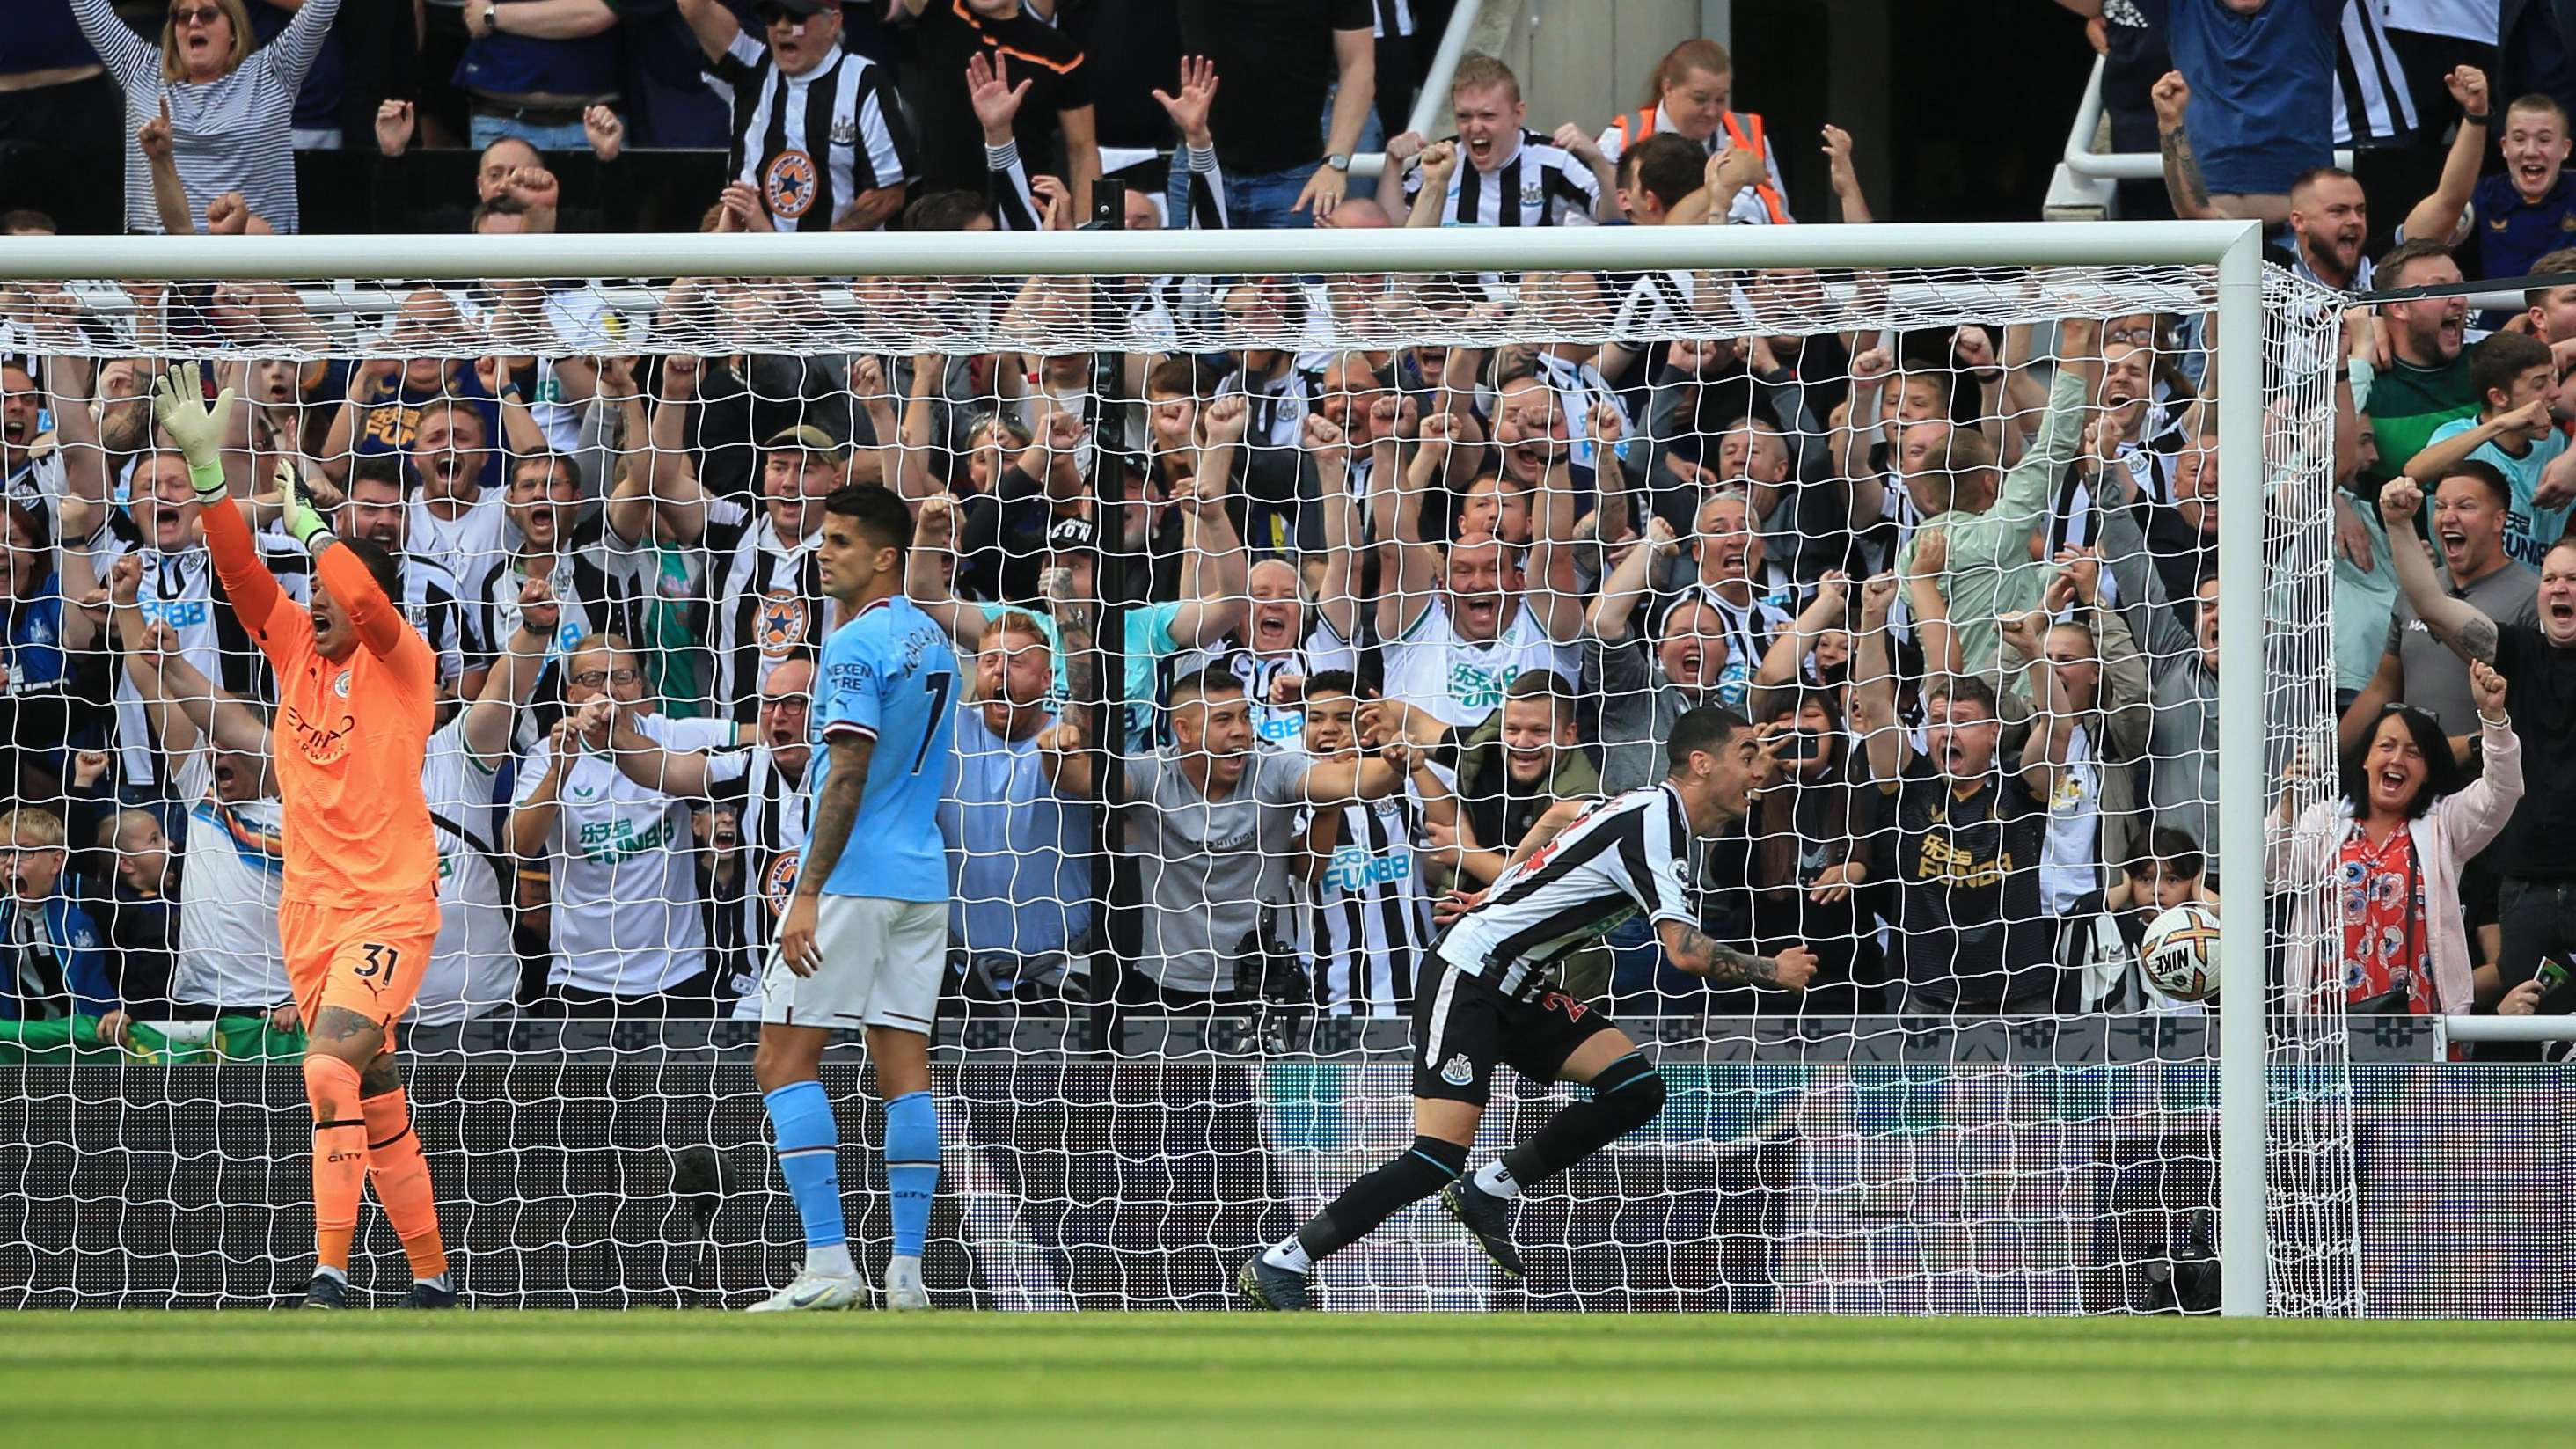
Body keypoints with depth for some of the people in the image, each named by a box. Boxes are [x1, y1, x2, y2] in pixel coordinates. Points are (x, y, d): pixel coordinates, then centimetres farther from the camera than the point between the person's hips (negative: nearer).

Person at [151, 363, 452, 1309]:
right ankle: (431, 1281, 20)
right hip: (308, 905, 6)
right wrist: (205, 466, -13)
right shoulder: (294, 653, 9)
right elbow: (239, 568, -1)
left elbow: (366, 600, -24)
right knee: (373, 1100, 10)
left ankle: (331, 1277, -28)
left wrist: (310, 523, -11)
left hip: (390, 903, -6)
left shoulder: (404, 665, -5)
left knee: (332, 1069, -23)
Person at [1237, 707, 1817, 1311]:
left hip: (1516, 990, 10)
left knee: (1636, 1089, -4)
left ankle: (1486, 1192, 6)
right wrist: (1772, 971, -11)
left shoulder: (1648, 805, 10)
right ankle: (1280, 1265, -11)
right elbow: (1685, 951, -26)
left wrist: (1503, 893, 35)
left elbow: (1558, 817, 31)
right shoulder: (1653, 824, -19)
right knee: (1438, 1159, -18)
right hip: (1467, 980, -10)